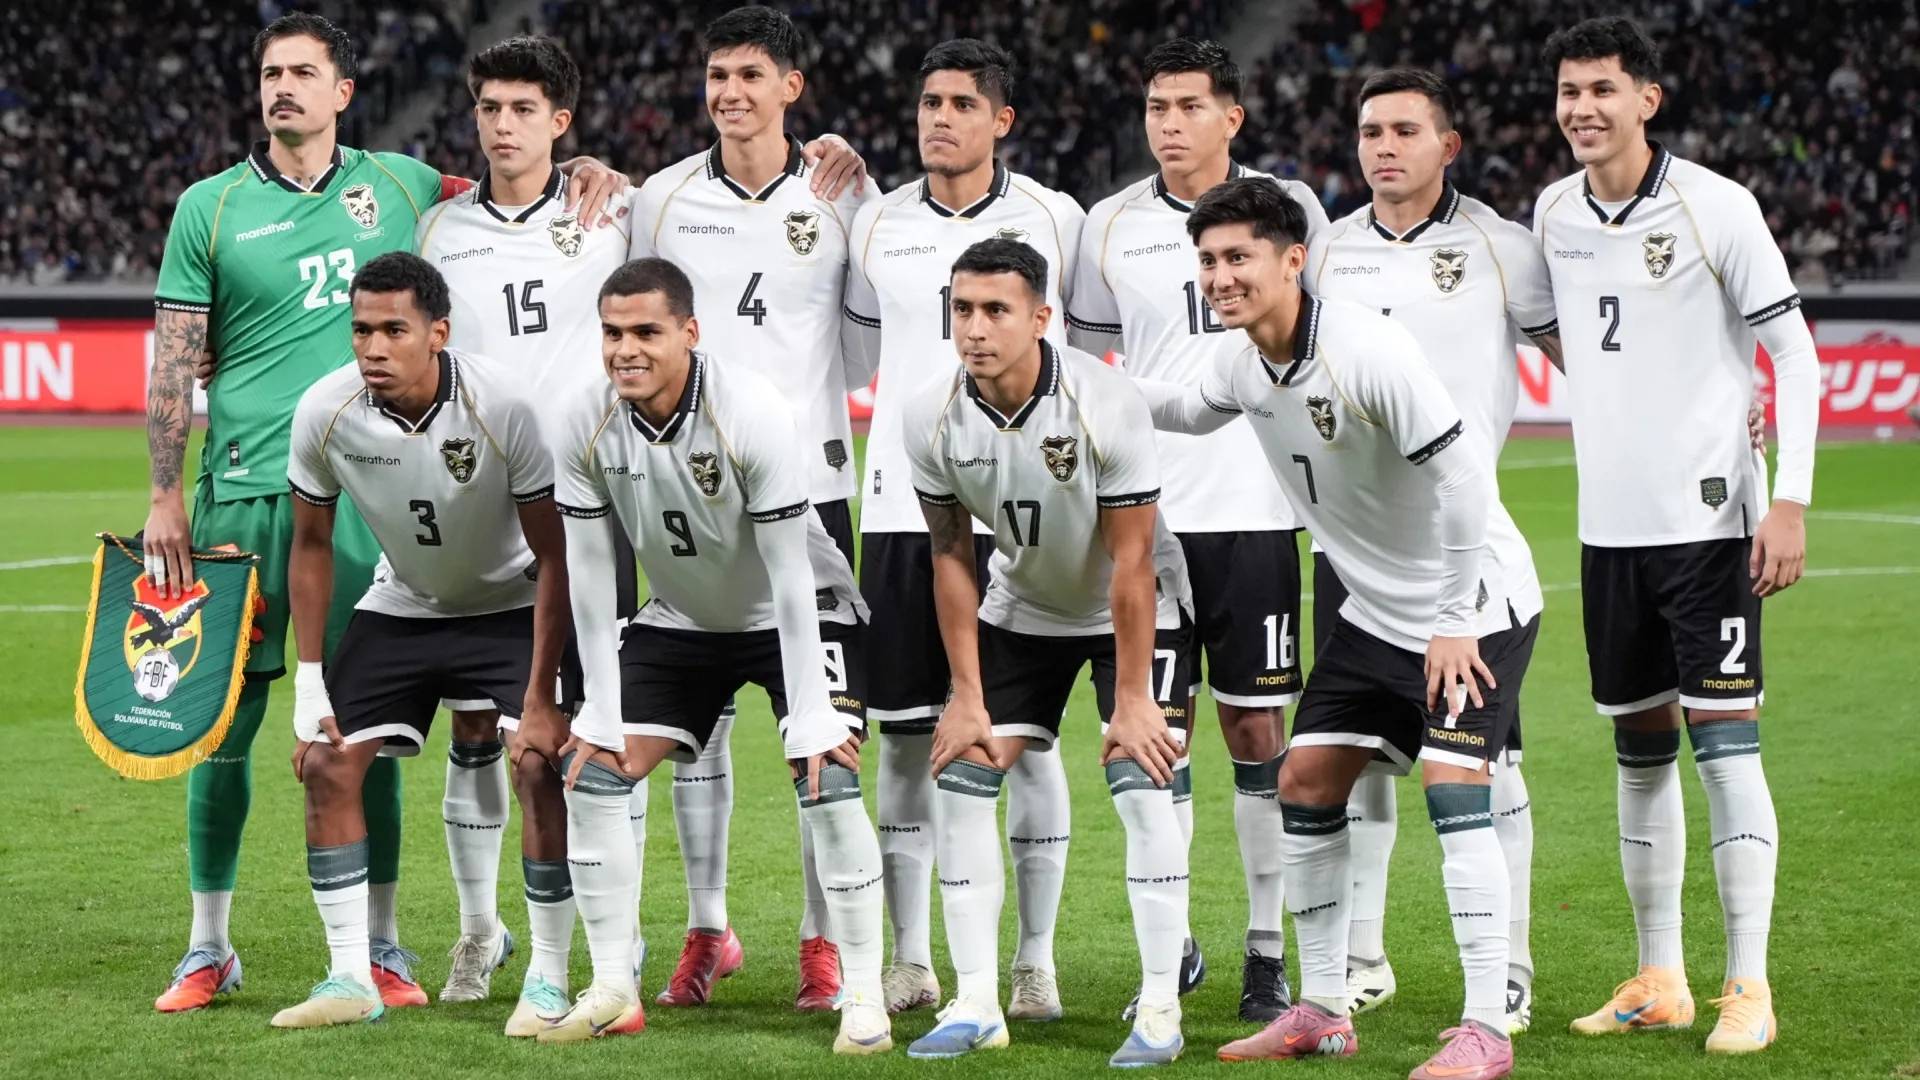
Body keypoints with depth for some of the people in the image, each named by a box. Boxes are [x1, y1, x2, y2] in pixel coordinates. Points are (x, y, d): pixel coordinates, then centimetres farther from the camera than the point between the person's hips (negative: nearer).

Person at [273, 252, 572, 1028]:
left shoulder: (505, 405, -29)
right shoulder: (324, 412, -20)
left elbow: (553, 554, -20)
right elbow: (311, 545, -3)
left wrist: (541, 698, -21)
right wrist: (309, 687, -5)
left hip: (511, 607, -3)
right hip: (401, 607, 3)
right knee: (327, 764, -8)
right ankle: (352, 980, 1)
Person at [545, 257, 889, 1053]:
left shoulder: (752, 416, -30)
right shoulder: (585, 429, -18)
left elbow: (790, 576, -27)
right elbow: (588, 576, -9)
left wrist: (810, 720, -28)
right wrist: (602, 714, -11)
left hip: (797, 616, -5)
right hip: (681, 621, 5)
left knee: (827, 782, -21)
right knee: (592, 772, -6)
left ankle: (863, 997, -11)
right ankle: (613, 990, 6)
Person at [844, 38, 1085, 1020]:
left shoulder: (1053, 220, 2)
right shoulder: (877, 225, 8)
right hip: (900, 506, 2)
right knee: (906, 736, 3)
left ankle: (1036, 960, 6)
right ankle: (911, 958, 11)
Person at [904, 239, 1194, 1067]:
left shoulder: (1105, 407, -31)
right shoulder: (933, 419, -19)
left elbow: (1130, 564, -25)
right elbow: (951, 560, -8)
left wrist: (1130, 702, -22)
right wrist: (968, 695, -9)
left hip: (1134, 611, -4)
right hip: (1024, 610, 4)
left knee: (1140, 785, -18)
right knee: (962, 777, -6)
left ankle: (1161, 1008, -9)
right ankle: (976, 1005, 1)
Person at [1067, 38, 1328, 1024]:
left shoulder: (1289, 207, 3)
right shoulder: (1111, 226, 6)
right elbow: (1080, 360, 15)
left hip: (1255, 511, -1)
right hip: (1145, 517, 1)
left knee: (1256, 729, 1)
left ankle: (1267, 951, 9)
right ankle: (1172, 947, 13)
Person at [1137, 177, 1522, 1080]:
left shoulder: (1366, 350, -26)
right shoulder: (1244, 367, -1)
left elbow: (1463, 474, -27)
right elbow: (1193, 411, 25)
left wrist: (1453, 621, -24)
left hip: (1468, 613, -8)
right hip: (1374, 616, 8)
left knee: (1453, 786, -18)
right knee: (1307, 779, 6)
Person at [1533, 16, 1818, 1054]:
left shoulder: (1716, 208, -9)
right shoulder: (1552, 215, 7)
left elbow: (1795, 356, -7)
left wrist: (1790, 502, -14)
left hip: (1708, 519, -6)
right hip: (1608, 526, 6)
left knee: (1724, 742, -8)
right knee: (1640, 752, 10)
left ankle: (1749, 987, -3)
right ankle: (1658, 980, 18)